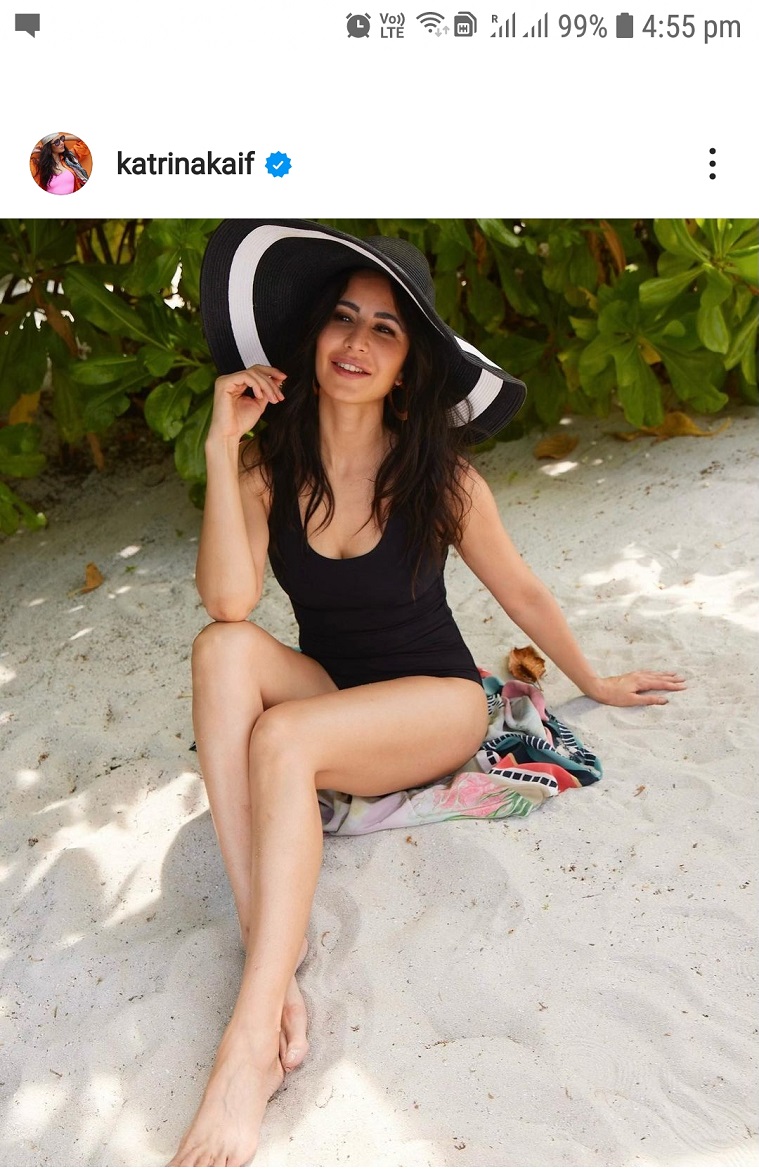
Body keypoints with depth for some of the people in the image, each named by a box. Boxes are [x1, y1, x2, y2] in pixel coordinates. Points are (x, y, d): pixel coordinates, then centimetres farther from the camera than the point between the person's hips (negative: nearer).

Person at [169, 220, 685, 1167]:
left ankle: (250, 1040, -33)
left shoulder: (438, 474, -9)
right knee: (225, 650, -28)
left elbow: (521, 592, 3)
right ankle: (265, 943, -34)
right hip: (324, 705, 3)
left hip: (435, 703, -3)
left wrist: (595, 684, 13)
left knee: (280, 738, -32)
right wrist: (222, 444, -23)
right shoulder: (270, 468, -5)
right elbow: (229, 600, -22)